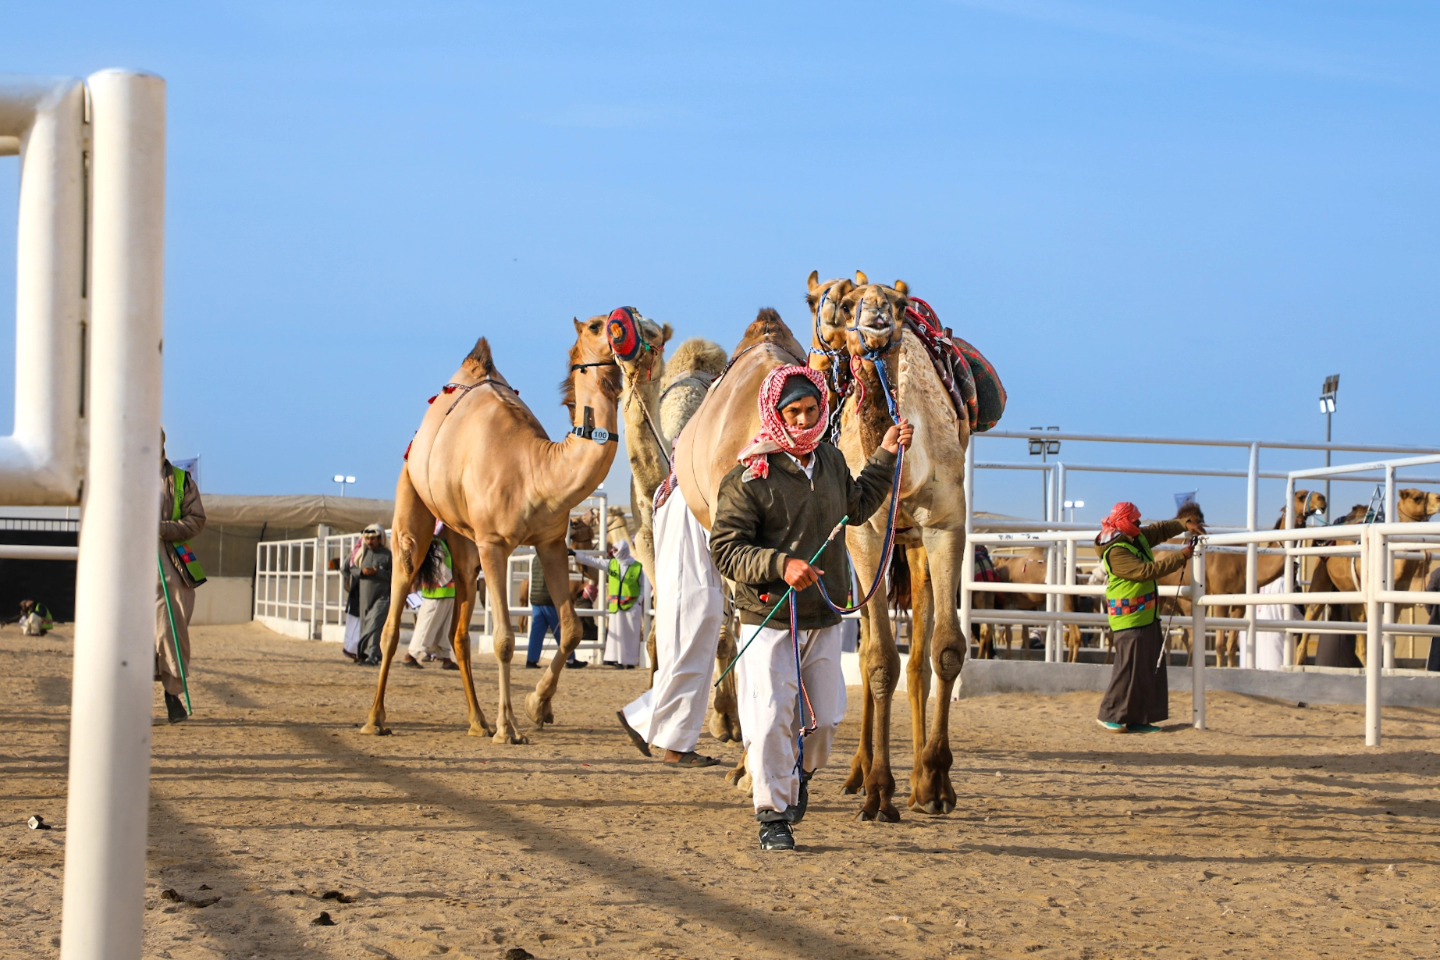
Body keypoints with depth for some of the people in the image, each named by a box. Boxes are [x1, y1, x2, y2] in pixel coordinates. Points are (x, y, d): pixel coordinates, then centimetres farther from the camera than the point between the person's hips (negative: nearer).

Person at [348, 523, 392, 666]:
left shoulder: (387, 554, -4)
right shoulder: (362, 553, 9)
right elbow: (352, 569, 12)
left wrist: (377, 572, -19)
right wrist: (362, 572, -9)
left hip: (381, 596, -5)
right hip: (364, 596, 5)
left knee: (374, 625, -14)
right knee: (365, 625, 11)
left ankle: (372, 656, -17)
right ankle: (363, 654, 21)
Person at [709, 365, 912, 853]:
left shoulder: (831, 461, 7)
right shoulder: (749, 477, -13)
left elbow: (856, 506, 28)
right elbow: (725, 549, -14)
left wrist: (886, 456, 22)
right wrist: (780, 564, -27)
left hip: (823, 620, 6)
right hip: (768, 620, -6)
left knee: (825, 717, 11)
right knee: (772, 720, -8)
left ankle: (800, 775, 41)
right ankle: (772, 816, 6)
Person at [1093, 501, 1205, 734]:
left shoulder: (1139, 538, 9)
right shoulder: (1116, 553, -20)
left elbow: (1161, 530, 21)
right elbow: (1147, 571, -26)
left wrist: (1185, 524, 2)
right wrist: (1181, 557, -22)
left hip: (1148, 617, 10)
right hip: (1129, 619, -10)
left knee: (1151, 668, 9)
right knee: (1128, 668, -8)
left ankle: (1137, 718, 13)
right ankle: (1110, 715, 0)